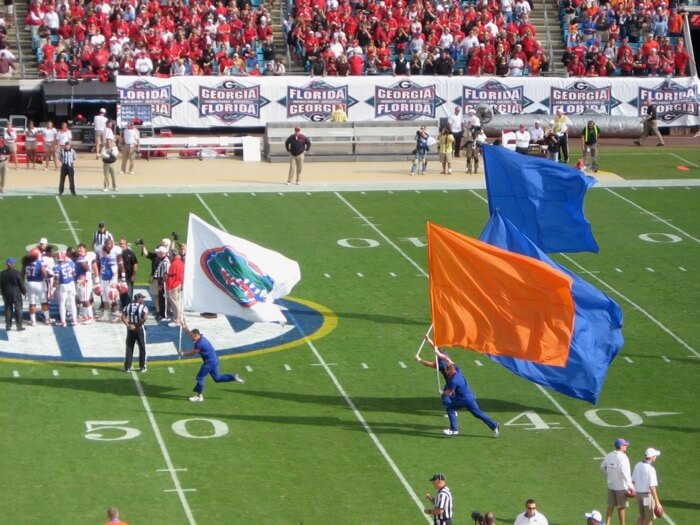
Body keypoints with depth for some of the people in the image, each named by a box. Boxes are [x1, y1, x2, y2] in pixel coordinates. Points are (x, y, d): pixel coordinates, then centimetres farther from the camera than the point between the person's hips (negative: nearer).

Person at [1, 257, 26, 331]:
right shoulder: (17, 273, -15)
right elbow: (21, 284, -8)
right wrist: (24, 292, 6)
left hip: (6, 294, 3)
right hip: (16, 294, -3)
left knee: (8, 309, 11)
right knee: (18, 309, 2)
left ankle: (8, 325, 11)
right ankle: (19, 326, 2)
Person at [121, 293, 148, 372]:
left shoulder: (128, 306, 1)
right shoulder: (143, 307, -12)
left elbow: (123, 317, -8)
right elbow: (144, 318, -25)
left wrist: (128, 325, -6)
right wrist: (137, 325, -14)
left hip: (130, 329, 3)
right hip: (140, 329, -3)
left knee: (129, 348, 13)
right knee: (142, 348, 11)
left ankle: (127, 367, 13)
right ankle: (142, 366, 15)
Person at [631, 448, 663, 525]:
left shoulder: (637, 465, 2)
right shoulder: (650, 469, -21)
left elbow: (633, 481, 10)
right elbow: (652, 487, -24)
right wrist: (657, 502, -22)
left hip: (638, 493, 7)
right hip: (647, 494, -7)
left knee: (642, 516, 20)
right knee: (649, 518, 7)